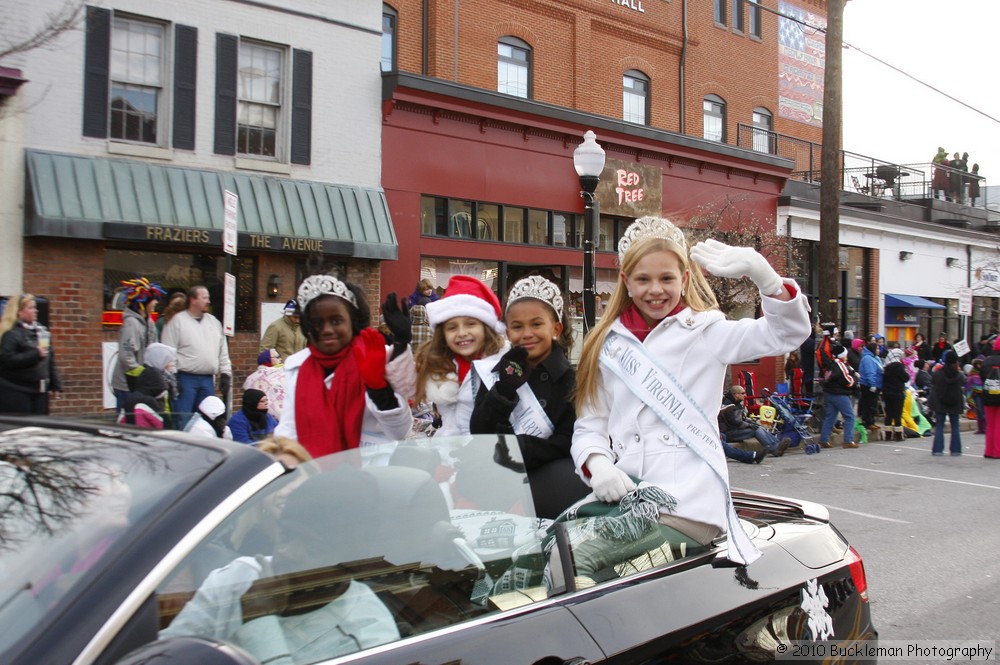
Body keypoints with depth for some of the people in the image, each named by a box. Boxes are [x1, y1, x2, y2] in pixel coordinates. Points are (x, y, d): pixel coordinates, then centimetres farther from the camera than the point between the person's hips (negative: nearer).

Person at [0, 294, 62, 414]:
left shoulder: (42, 331, 13)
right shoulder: (11, 333, -9)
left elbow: (50, 361, 17)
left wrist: (56, 385, 14)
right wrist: (35, 354, -22)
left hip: (40, 391, 7)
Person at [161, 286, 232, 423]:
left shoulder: (214, 322, 15)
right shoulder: (177, 321, -2)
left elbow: (223, 352, 18)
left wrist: (225, 374, 11)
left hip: (208, 380, 5)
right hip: (185, 379, -5)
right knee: (182, 418, -6)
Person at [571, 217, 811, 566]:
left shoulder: (706, 330, 7)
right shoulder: (606, 345, 16)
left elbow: (788, 333, -5)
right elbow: (590, 425, 12)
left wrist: (759, 271, -21)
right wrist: (597, 464, -10)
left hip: (688, 503, -4)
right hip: (621, 497, 4)